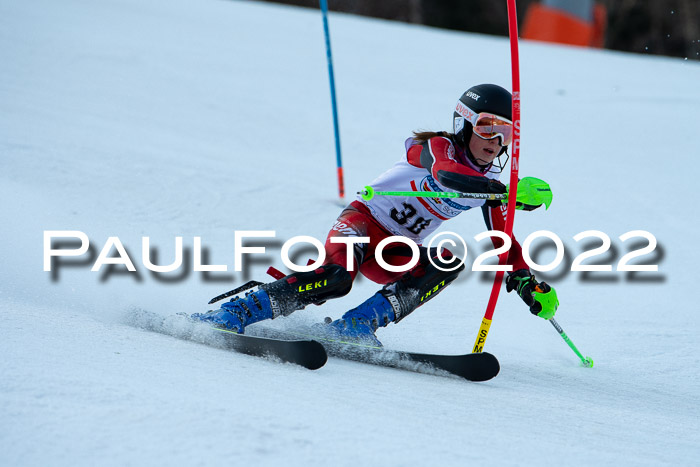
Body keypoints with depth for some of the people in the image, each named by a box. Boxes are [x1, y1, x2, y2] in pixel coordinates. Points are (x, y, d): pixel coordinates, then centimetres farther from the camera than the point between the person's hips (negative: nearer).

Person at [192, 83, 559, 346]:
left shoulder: (490, 185, 6)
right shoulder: (438, 146, -14)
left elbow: (504, 244, 14)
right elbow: (445, 173, -39)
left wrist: (530, 287, -2)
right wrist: (510, 191, -50)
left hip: (398, 254, 7)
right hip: (364, 221, -7)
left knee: (449, 263, -23)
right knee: (336, 277, -35)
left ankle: (355, 326, -28)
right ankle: (233, 314, -29)